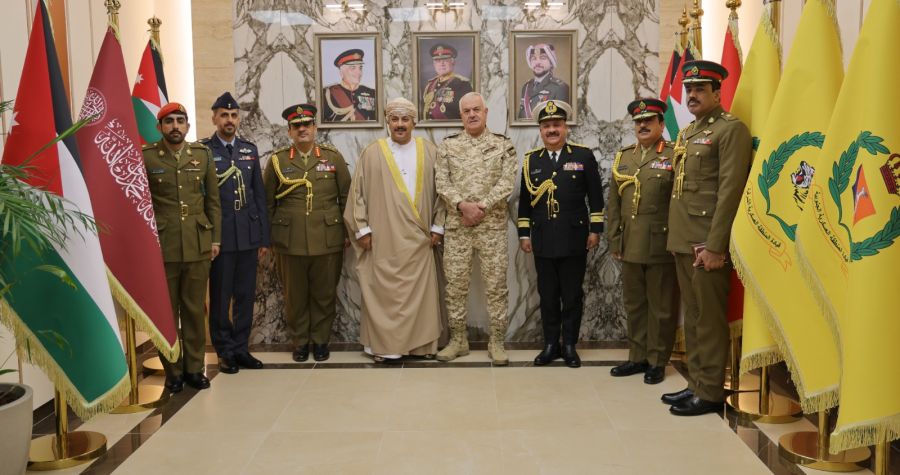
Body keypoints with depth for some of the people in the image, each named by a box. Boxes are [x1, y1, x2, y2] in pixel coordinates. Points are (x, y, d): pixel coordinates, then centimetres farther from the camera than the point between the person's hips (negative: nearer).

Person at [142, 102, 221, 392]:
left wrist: (215, 238, 6)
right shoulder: (145, 157, 0)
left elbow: (213, 200, 10)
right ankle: (173, 372, 17)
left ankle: (194, 368, 19)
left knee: (195, 310, 8)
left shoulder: (203, 155, 8)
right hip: (161, 247, -2)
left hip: (198, 246, 2)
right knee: (166, 312, 6)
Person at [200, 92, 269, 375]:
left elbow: (259, 193, 10)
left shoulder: (250, 150, 11)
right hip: (219, 235, -4)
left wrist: (264, 234, 6)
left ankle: (241, 348, 20)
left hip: (248, 235, 4)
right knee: (220, 296, 5)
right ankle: (225, 351, 17)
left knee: (246, 295, 9)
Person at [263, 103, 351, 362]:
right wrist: (267, 237, 6)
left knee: (324, 294, 7)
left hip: (328, 240, 0)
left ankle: (320, 341, 23)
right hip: (290, 241, 0)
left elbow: (346, 197, 7)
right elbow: (267, 202, 8)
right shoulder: (277, 160, 5)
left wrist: (348, 232, 5)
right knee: (295, 295, 8)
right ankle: (299, 342, 23)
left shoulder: (333, 157, 5)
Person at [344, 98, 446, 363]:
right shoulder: (372, 154, 2)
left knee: (420, 291, 4)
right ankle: (384, 344, 12)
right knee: (383, 291, 2)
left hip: (418, 238, 2)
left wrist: (437, 226, 3)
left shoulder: (429, 152, 6)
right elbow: (358, 192, 3)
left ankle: (421, 343, 16)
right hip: (383, 238, -1)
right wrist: (362, 229, -2)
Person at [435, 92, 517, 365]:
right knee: (455, 283, 5)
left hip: (493, 224, -1)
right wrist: (463, 205, -16)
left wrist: (480, 206, -15)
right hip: (456, 225, 1)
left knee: (496, 283, 2)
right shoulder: (448, 145, 7)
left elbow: (506, 183, -6)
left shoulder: (503, 145, 3)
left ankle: (497, 341, 12)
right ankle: (458, 340, 18)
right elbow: (442, 182, -1)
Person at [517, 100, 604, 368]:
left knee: (572, 295, 5)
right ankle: (550, 344, 19)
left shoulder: (584, 156, 1)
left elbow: (595, 197, 3)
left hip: (574, 239, -2)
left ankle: (569, 345, 17)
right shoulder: (531, 160, 7)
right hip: (543, 241, 2)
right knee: (547, 295, 8)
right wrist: (523, 234, 6)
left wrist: (595, 230, -1)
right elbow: (524, 201, 10)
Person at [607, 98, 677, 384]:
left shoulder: (675, 156, -3)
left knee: (661, 307, 5)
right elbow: (613, 204, 12)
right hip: (630, 247, 5)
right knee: (634, 305, 13)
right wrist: (614, 242, 8)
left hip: (661, 247, -5)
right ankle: (638, 357, 25)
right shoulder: (622, 158, 13)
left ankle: (657, 361, 17)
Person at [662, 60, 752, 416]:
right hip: (681, 240, 8)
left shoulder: (731, 130, -8)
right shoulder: (686, 133, 18)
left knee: (709, 317, -1)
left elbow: (729, 191, -15)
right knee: (692, 315, 14)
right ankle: (696, 384, 23)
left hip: (707, 243, -8)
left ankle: (711, 392, 10)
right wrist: (674, 236, 14)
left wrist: (714, 246, -19)